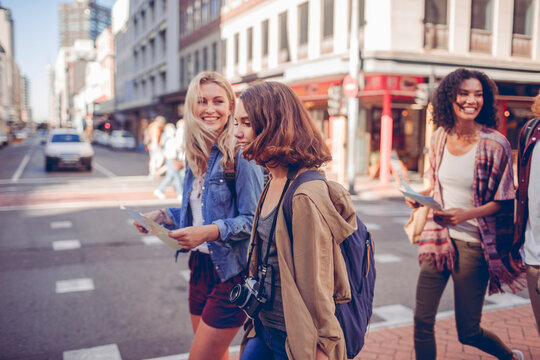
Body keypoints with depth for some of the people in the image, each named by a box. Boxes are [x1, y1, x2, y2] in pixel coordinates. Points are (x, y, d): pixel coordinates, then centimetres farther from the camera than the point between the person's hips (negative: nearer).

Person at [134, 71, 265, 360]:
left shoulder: (240, 154, -16)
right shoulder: (197, 155, 8)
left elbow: (253, 220, -18)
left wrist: (209, 231, -30)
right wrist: (163, 216, 3)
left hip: (232, 271, -7)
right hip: (201, 266, 8)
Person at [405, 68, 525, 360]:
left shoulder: (494, 144, -11)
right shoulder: (440, 137, 3)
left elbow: (505, 202, -7)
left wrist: (467, 214, -22)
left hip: (472, 244, -4)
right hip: (438, 237, 4)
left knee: (468, 333, 9)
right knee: (422, 322, 2)